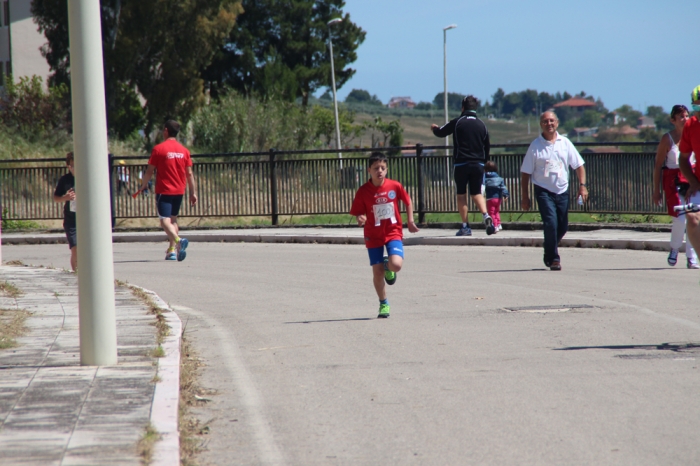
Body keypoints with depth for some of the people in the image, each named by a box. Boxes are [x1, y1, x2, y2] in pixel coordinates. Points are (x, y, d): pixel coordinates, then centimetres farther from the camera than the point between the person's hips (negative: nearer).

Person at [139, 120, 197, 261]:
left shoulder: (158, 149, -8)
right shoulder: (184, 150, 4)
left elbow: (150, 171, -5)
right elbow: (189, 174, 5)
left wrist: (143, 185, 10)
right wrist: (193, 193, 10)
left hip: (164, 191, -5)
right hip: (179, 191, 5)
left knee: (165, 220, -10)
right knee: (173, 220, 16)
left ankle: (178, 240, -35)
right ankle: (172, 250, 11)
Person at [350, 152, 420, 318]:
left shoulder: (395, 186, -7)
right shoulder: (363, 191, -9)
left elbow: (407, 201, 10)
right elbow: (358, 213, -4)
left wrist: (410, 221, 8)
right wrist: (360, 219, -26)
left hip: (393, 232, 0)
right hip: (373, 235, 0)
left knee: (396, 264, -23)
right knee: (377, 271, 1)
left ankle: (389, 268, 17)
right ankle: (383, 304, 23)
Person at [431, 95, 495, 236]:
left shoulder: (457, 122, -5)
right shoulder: (481, 125, 5)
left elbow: (441, 133, 7)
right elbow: (487, 146, 10)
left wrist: (434, 128, 30)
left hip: (461, 164, -3)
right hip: (478, 165, 3)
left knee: (461, 195, 7)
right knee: (477, 193, 12)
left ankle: (465, 226, 3)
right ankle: (486, 216, -13)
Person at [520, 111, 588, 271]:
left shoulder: (565, 143, 6)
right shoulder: (535, 146, -2)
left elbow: (578, 165, 10)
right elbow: (525, 172, 0)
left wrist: (582, 185, -3)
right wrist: (525, 196, -2)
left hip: (562, 191, 3)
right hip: (544, 191, -3)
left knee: (562, 227, 7)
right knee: (551, 224, -16)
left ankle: (549, 254, 29)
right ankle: (553, 258, -6)